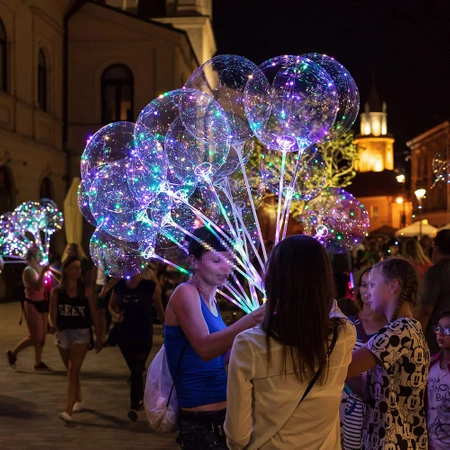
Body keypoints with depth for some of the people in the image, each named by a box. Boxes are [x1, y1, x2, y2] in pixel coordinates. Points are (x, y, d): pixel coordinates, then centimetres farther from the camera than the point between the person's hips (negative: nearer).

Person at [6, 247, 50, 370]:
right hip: (31, 304, -8)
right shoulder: (28, 271, -17)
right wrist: (42, 273, -33)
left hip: (40, 303, 8)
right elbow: (37, 287, -30)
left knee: (42, 336, 10)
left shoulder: (39, 268, 7)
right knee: (35, 337, -6)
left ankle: (38, 363, 19)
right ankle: (12, 353, 11)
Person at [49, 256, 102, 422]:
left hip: (81, 333, -3)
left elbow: (93, 314, 1)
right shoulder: (57, 292, 0)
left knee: (73, 372, -14)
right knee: (71, 372, 17)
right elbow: (52, 314, 1)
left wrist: (98, 336, 3)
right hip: (63, 333, 3)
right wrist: (53, 325, -22)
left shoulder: (86, 290, -3)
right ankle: (78, 400, 40)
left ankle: (69, 411, -17)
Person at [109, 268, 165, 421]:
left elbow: (159, 308, 2)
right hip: (124, 334, 3)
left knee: (137, 370, -7)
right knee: (135, 369, 17)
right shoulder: (120, 286, -3)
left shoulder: (151, 287, -10)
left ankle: (134, 406, -1)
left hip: (143, 335, -3)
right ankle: (140, 398, 37)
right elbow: (111, 305, 11)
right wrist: (114, 315, -11)